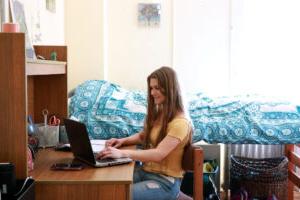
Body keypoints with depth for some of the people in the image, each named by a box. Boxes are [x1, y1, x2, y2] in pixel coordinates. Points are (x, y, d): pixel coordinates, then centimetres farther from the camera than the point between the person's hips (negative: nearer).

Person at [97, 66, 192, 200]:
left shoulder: (180, 122, -19)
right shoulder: (157, 112, 9)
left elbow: (159, 154, -28)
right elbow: (143, 136, 21)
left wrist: (122, 153, -36)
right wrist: (123, 141, 1)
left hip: (166, 181, -7)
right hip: (146, 171, 7)